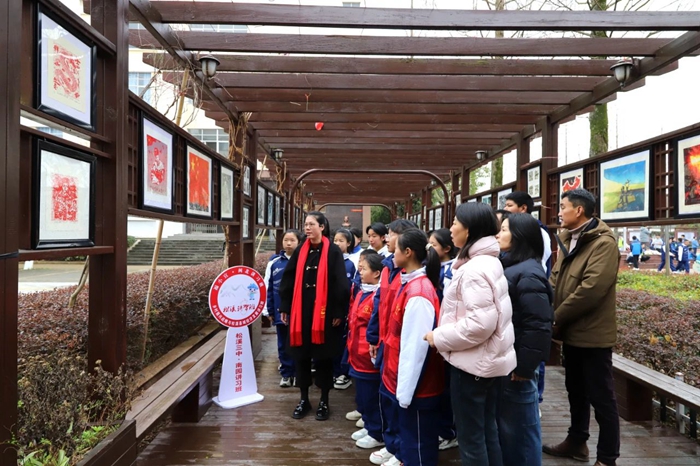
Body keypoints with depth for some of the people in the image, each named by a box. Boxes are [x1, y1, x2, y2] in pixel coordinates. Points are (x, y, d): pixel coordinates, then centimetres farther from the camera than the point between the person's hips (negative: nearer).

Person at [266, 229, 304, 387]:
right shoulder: (274, 262, 0)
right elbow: (269, 287, 5)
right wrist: (270, 310, 4)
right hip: (280, 310, 2)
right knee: (283, 344, 12)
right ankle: (286, 374, 25)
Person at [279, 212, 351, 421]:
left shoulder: (333, 252, -6)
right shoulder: (300, 251, 7)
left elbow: (340, 283, -8)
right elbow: (288, 280, 9)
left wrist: (338, 312, -11)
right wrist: (285, 307, 6)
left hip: (324, 312, -4)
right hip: (301, 311, 4)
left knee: (323, 356, 6)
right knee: (301, 355, 10)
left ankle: (324, 401, 21)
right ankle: (304, 399, 25)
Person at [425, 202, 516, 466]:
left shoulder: (474, 268, -22)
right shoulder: (490, 262, 10)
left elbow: (480, 323, -29)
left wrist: (439, 337, -17)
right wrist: (444, 335, 13)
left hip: (472, 363, -10)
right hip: (489, 360, 10)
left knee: (470, 437, 4)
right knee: (488, 431, 20)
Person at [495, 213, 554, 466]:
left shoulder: (528, 275, -20)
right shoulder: (508, 266, 9)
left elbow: (538, 326, -25)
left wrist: (525, 366, -21)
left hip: (515, 364, -9)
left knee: (519, 427, 7)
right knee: (504, 424, 21)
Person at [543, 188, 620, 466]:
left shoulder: (603, 243, -17)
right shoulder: (568, 240, 11)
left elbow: (591, 289, -25)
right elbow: (556, 279, 11)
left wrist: (556, 318, -18)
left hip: (592, 333, -9)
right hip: (572, 331, 9)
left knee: (601, 398, 5)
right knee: (576, 391, 21)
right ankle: (576, 442, 37)